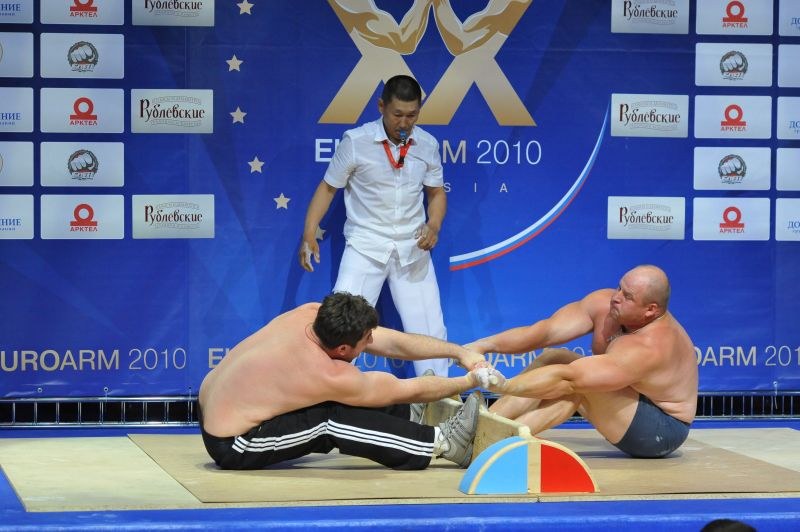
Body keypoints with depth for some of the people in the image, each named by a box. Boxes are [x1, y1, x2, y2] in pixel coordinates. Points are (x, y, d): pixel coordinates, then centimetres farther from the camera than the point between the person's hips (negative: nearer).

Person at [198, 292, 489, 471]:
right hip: (233, 449, -8)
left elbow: (394, 341, -3)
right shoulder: (328, 375, -30)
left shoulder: (313, 314, -12)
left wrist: (459, 352, -2)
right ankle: (441, 443, -5)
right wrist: (469, 382, -4)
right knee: (336, 420, -16)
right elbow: (411, 390, -16)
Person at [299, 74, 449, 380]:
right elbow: (328, 188, -2)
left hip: (411, 248, 3)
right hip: (366, 246, -3)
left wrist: (434, 226, -8)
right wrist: (309, 234, -10)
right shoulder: (356, 142, -9)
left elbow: (436, 192, 12)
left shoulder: (427, 145, 0)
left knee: (430, 331, 6)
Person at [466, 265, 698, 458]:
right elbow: (546, 331, -16)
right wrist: (483, 345, -27)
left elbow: (570, 378, -38)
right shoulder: (603, 304, -11)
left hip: (662, 432, -8)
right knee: (551, 359, -7)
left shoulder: (648, 348, -33)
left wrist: (502, 385, -39)